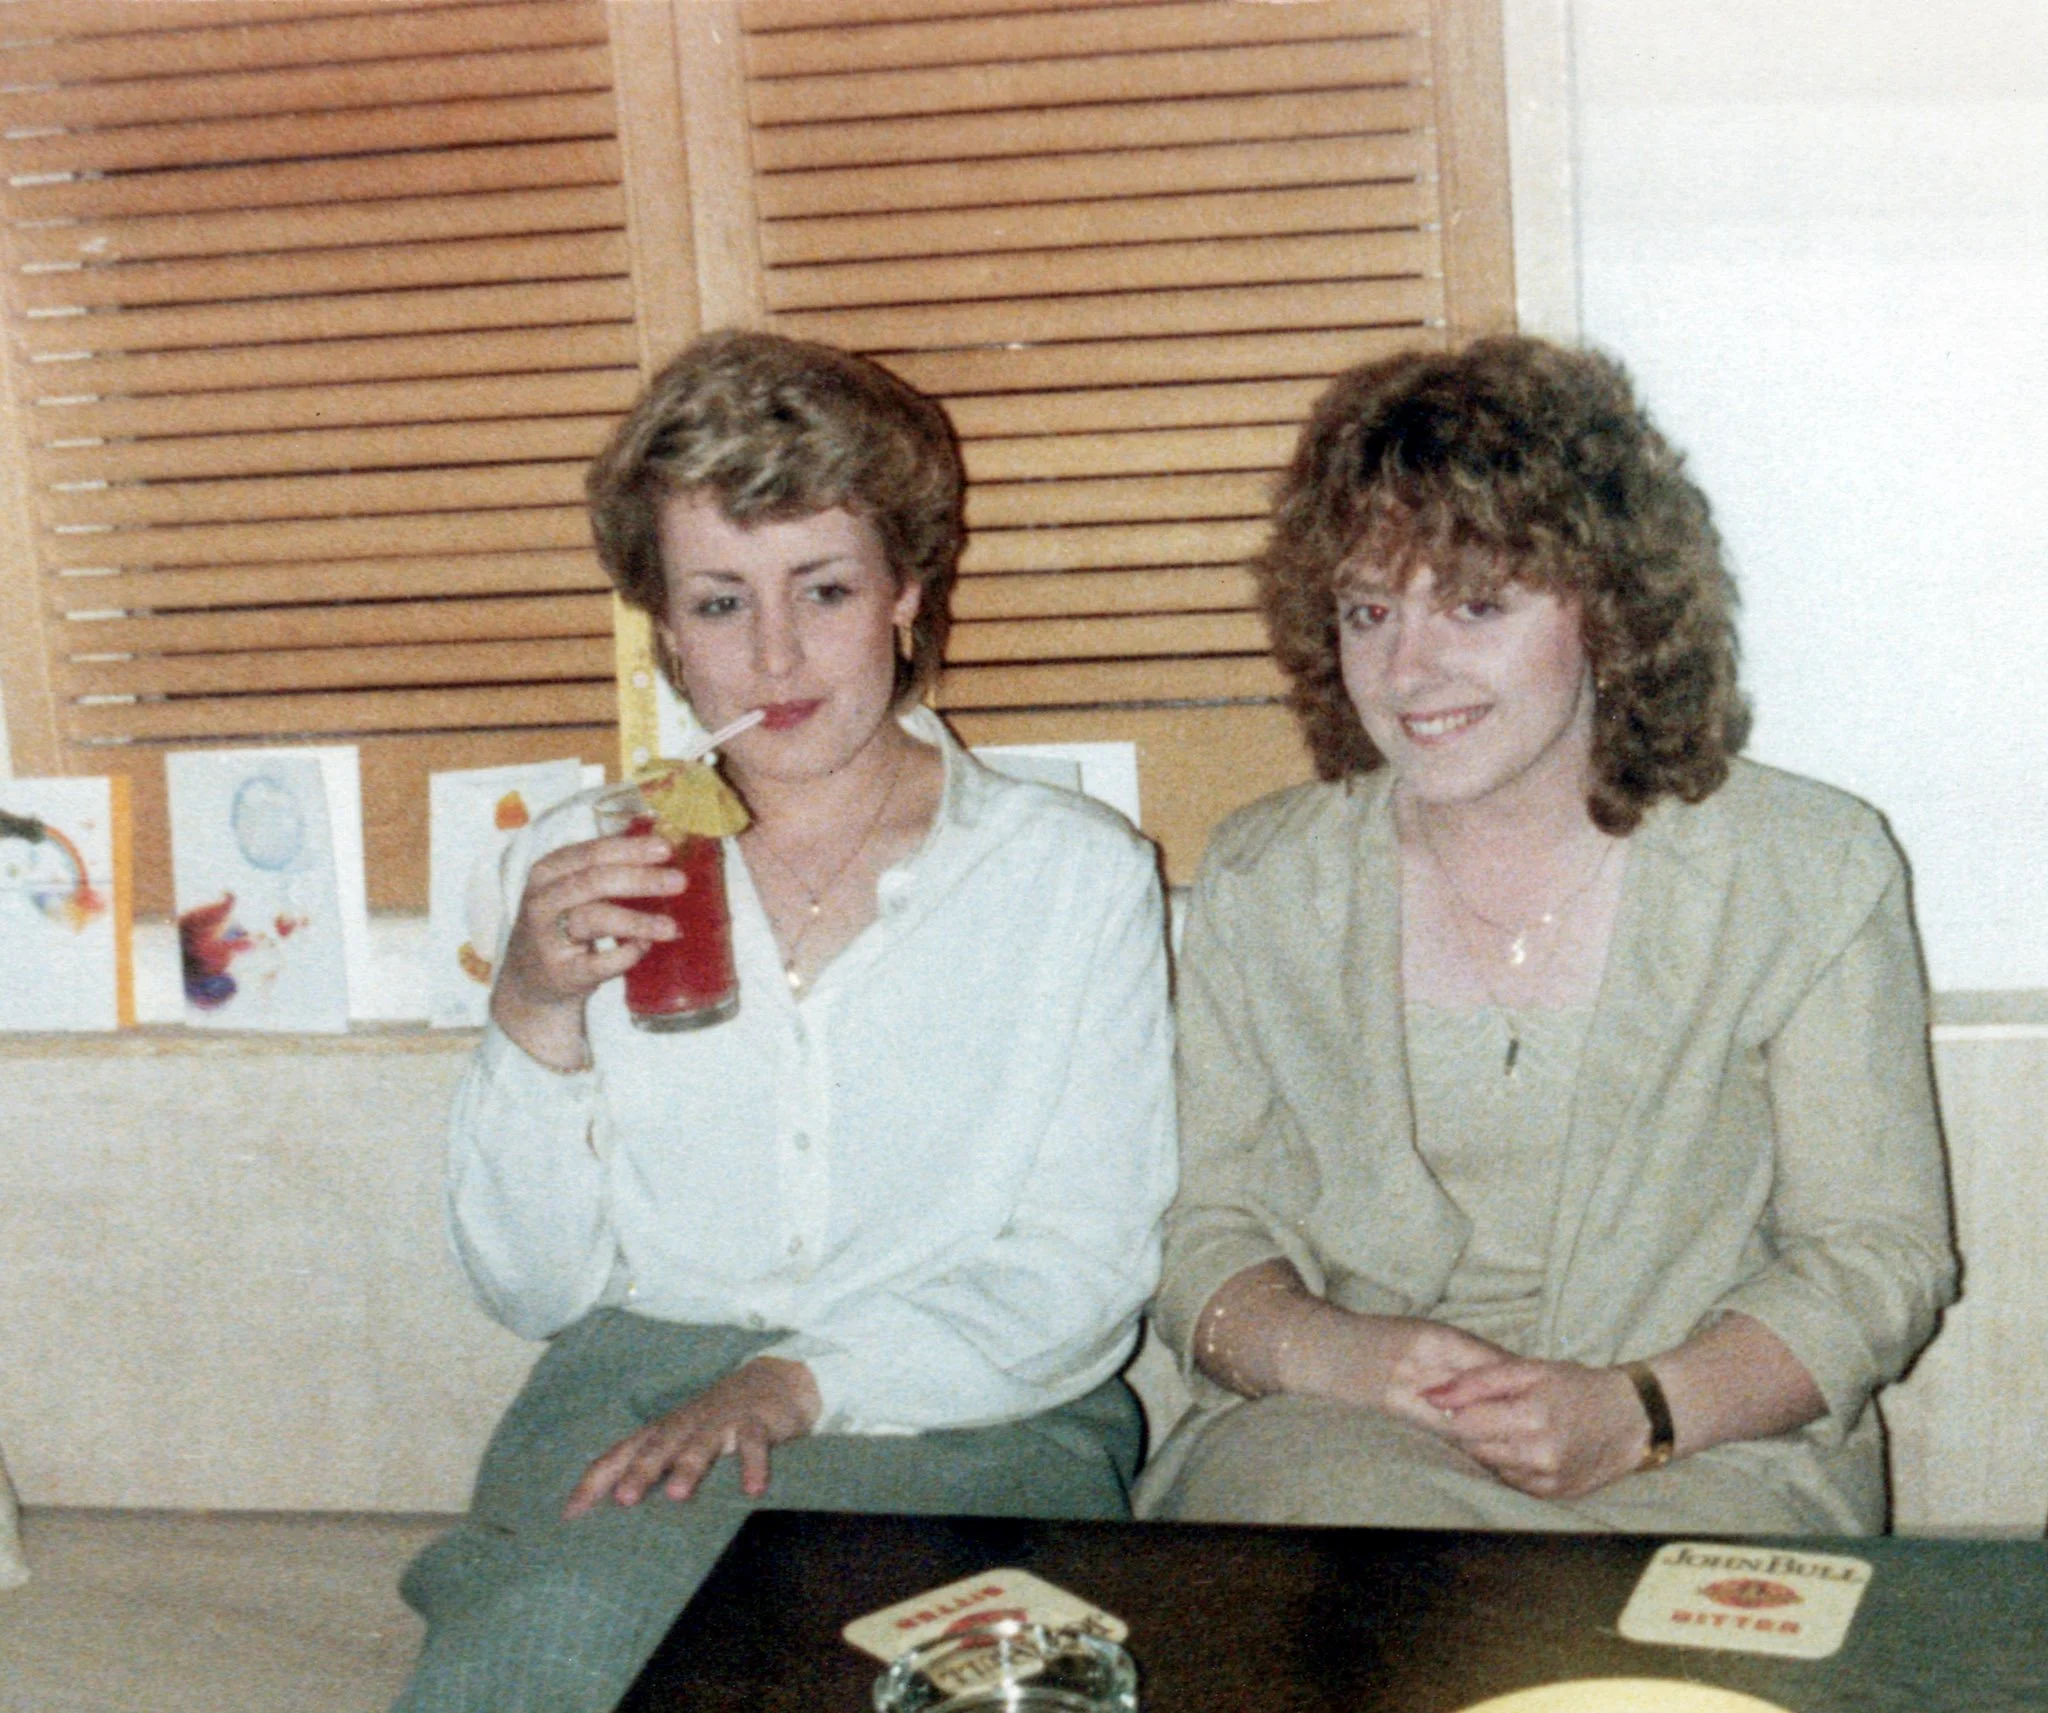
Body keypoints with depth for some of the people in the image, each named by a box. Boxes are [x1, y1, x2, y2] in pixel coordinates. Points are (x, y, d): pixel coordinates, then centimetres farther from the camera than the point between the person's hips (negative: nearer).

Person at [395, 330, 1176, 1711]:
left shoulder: (1074, 871, 3)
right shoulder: (587, 868, 11)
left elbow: (1085, 1275, -2)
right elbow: (536, 1289, 8)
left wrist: (802, 1381, -17)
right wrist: (536, 1015, -8)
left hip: (970, 1420, -2)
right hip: (637, 1383, 3)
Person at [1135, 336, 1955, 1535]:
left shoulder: (1809, 874, 1)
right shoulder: (1261, 884, 8)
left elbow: (1880, 1257, 0)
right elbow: (1208, 1236, 9)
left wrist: (1638, 1410, -17)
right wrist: (1325, 1351, -15)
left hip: (1706, 1452, -1)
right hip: (1331, 1434, 1)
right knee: (1340, 1507, -33)